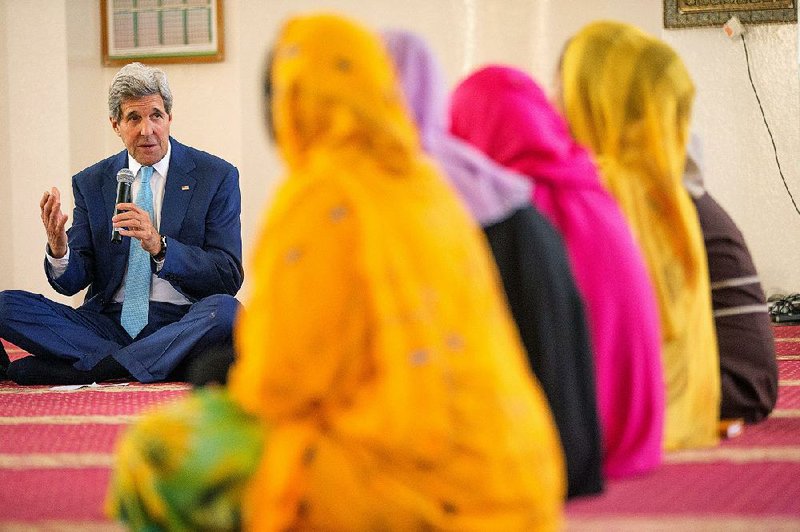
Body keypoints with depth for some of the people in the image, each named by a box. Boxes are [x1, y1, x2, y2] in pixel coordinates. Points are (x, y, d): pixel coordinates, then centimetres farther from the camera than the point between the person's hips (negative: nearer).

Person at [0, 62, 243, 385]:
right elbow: (71, 282, 7)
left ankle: (82, 368, -28)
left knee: (225, 310, -36)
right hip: (110, 321, 3)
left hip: (181, 323, -2)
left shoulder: (216, 176, 1)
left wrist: (159, 246, -22)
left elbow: (229, 278, -6)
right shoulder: (90, 183, 10)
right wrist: (59, 249, -18)